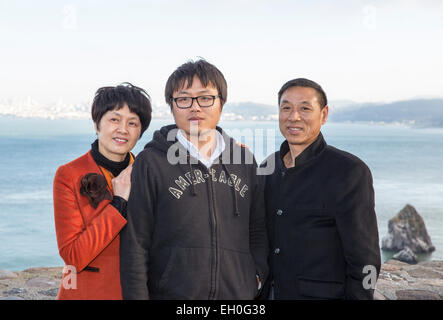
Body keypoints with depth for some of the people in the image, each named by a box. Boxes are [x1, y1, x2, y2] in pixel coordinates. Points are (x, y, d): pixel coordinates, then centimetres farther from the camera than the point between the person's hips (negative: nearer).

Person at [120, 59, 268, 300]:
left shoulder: (243, 160, 8)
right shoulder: (151, 162, -4)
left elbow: (258, 230, 16)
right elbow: (134, 246, -6)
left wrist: (257, 275, 2)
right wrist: (136, 295, -9)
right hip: (171, 292, -3)